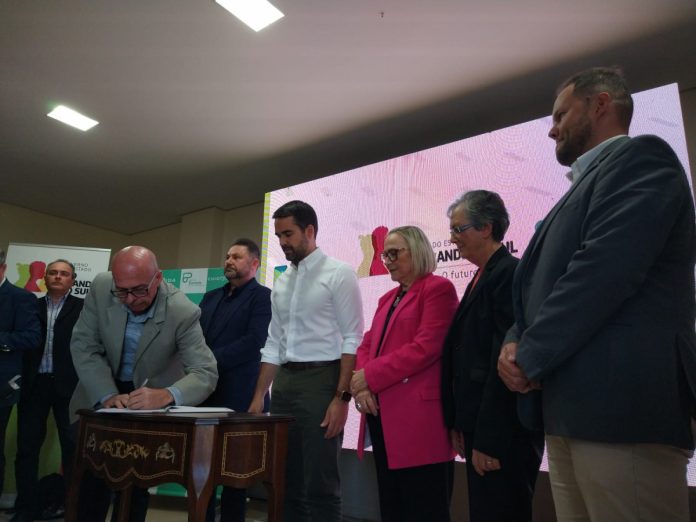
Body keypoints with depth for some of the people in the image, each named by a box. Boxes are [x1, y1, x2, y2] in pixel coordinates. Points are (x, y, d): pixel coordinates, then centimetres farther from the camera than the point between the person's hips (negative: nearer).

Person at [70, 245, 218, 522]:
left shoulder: (183, 312, -28)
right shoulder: (101, 287, -19)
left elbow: (206, 373, -30)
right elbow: (84, 346, -13)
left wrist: (165, 395, -50)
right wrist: (107, 395, -26)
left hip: (151, 401, -2)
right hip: (101, 395, 2)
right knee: (91, 477, 6)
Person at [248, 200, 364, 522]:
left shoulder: (338, 274, -6)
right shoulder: (281, 282, 14)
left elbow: (352, 340, -11)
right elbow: (273, 344, 15)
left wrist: (342, 397, -18)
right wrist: (258, 396, 12)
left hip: (321, 381, -7)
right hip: (284, 382, 7)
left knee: (320, 486, 0)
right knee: (286, 482, 15)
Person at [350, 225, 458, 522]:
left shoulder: (437, 289, -5)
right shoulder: (387, 299, 20)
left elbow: (425, 348, -16)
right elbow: (367, 345, 15)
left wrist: (370, 377, -13)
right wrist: (360, 384, -5)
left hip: (418, 418, -8)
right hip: (384, 418, 8)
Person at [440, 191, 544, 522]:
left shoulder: (510, 274, -15)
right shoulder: (483, 278, 14)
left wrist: (488, 439, -20)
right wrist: (460, 424, 11)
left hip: (503, 433, -9)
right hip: (479, 427, 9)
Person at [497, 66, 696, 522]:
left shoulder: (639, 156, -4)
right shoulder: (587, 183, 24)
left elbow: (603, 271, -18)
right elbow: (543, 283, 18)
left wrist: (531, 357, -11)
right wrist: (515, 343, 0)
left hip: (620, 405, -9)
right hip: (572, 408, 9)